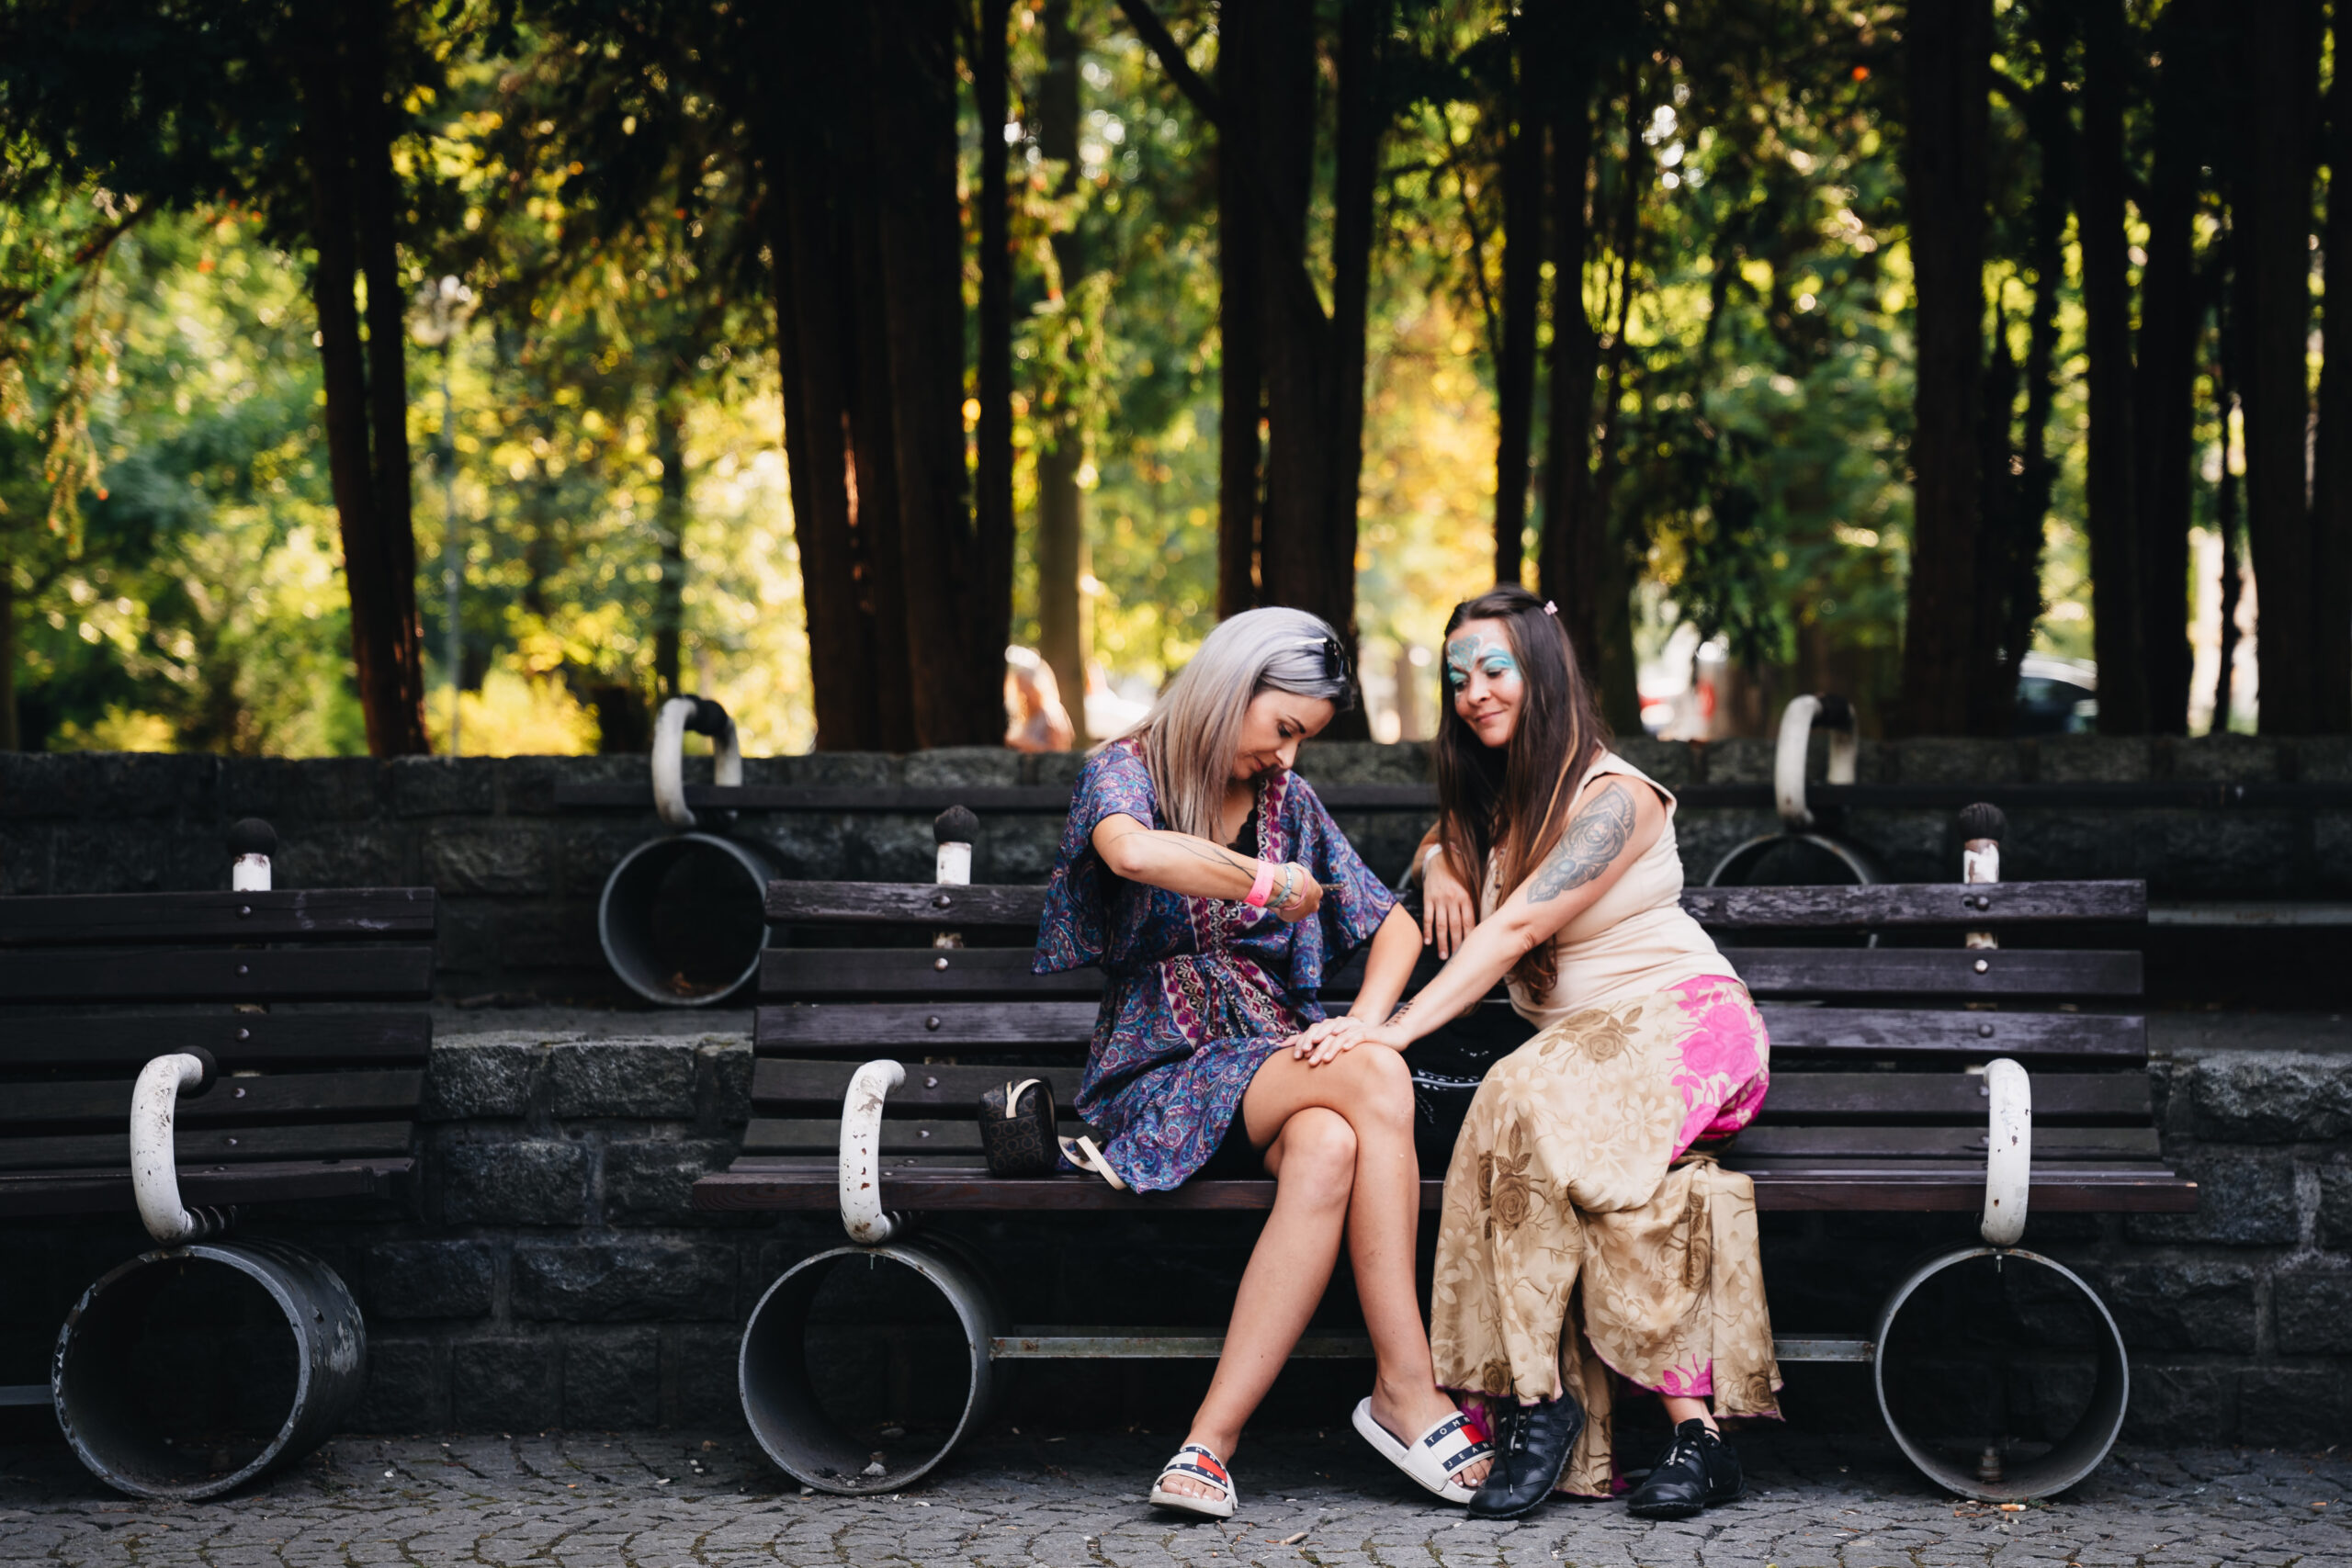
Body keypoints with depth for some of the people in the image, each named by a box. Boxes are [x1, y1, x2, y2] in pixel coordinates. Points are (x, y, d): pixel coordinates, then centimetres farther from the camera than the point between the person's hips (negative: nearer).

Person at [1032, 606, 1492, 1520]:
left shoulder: (1288, 800, 16)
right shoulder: (1125, 770, 0)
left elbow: (1396, 929, 17)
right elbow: (1134, 852, -27)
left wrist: (1362, 1030, -3)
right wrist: (1270, 882, -15)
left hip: (1275, 1061, 5)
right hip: (1163, 1068, -5)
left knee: (1328, 1150, -36)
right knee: (1377, 1082, -32)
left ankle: (1212, 1440, -38)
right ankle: (1407, 1389, -30)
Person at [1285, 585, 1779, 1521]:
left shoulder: (1614, 798, -9)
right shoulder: (1491, 799, 16)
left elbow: (1517, 926, -21)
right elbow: (1442, 836, 40)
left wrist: (1399, 1028, -30)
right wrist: (1440, 863, 13)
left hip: (1683, 1018, -6)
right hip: (1579, 1045, 6)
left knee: (1531, 1101, -37)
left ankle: (1540, 1398, -35)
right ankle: (1693, 1431, -38)